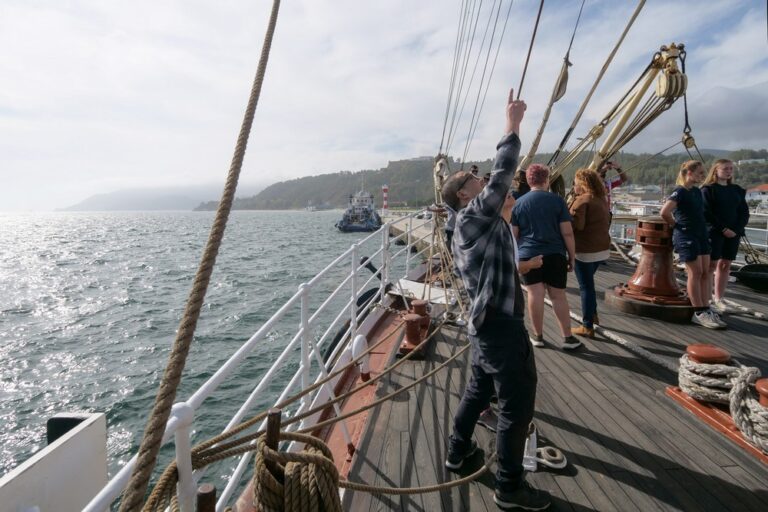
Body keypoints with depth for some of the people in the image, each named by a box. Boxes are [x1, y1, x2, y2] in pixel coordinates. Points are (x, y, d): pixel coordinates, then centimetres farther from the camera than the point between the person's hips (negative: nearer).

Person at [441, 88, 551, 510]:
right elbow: (501, 175, -19)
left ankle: (458, 451, 38)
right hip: (501, 325, -10)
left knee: (479, 389, 23)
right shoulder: (476, 216, -13)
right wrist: (512, 127, -13)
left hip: (484, 322, 10)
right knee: (517, 404, 0)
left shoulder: (467, 227, 16)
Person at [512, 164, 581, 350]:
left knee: (535, 295, 4)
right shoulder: (557, 200, -1)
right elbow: (567, 233, -3)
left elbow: (513, 235, 6)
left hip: (528, 255, 1)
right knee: (558, 296, 7)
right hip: (555, 254, 0)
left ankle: (538, 336, 15)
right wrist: (572, 256, 6)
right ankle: (568, 338, 14)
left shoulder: (518, 203, 3)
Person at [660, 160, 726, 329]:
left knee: (705, 273, 7)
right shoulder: (680, 192, -11)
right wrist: (677, 226, -7)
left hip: (701, 235, 8)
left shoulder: (697, 191, 13)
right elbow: (665, 212, -22)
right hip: (686, 236, -8)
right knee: (695, 273, -5)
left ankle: (705, 310, 14)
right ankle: (699, 313, 2)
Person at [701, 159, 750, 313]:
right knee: (711, 265, -6)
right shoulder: (708, 189, -2)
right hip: (714, 232, -5)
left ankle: (718, 299, 14)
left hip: (733, 234, 5)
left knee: (725, 265, 6)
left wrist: (737, 229, -5)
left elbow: (745, 212, 11)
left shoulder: (737, 190, 14)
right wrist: (723, 229, -15)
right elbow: (706, 213, -10)